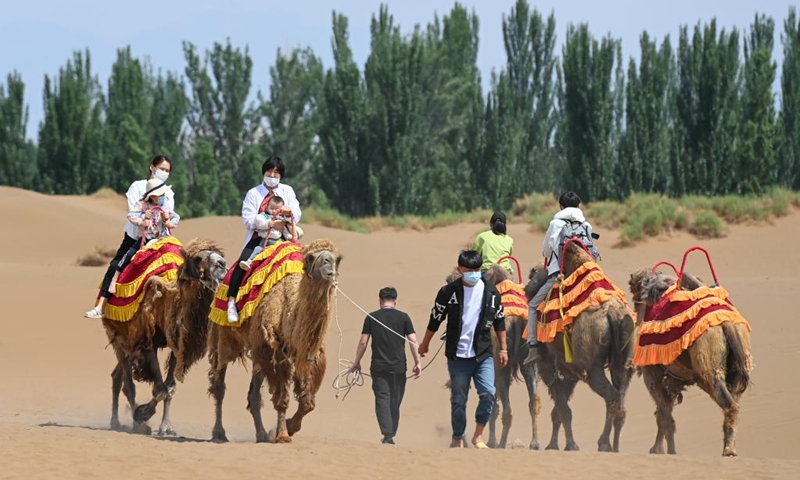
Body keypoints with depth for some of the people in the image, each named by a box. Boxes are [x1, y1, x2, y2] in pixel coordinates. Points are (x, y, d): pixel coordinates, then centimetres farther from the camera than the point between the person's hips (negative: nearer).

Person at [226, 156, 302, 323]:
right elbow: (248, 219, -7)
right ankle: (232, 302, -24)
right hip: (258, 239, -2)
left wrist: (290, 211, -17)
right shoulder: (253, 193, 7)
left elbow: (297, 216, 7)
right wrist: (269, 223, -21)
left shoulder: (287, 191, 17)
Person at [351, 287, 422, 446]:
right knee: (395, 402, 11)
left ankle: (387, 435, -20)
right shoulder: (403, 317, 1)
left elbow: (363, 342, 2)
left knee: (382, 399, -4)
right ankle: (391, 436, 17)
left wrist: (357, 362, 13)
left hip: (378, 366, -1)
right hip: (398, 367, 1)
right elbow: (413, 341, -3)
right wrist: (417, 362, 2)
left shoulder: (371, 318, 1)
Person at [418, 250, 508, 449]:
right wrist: (425, 344, 19)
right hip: (458, 356, -1)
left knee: (488, 393, -16)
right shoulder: (448, 292, -3)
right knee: (458, 400, 2)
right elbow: (435, 320, 9)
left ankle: (478, 435, -1)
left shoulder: (491, 291, 2)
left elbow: (499, 321, 13)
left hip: (483, 355, 1)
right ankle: (458, 440, 14)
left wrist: (503, 348, 13)